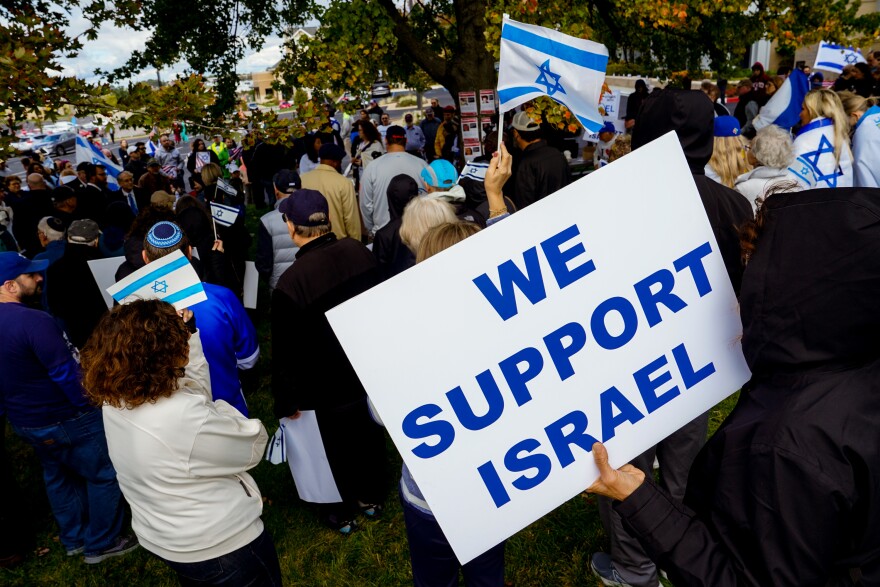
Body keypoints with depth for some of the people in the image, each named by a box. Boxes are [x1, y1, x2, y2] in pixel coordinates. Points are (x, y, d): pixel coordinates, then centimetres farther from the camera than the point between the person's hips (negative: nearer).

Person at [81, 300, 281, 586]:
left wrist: (186, 332, -3)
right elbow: (254, 447, -19)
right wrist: (219, 409, -4)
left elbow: (193, 390, 3)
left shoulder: (115, 402, -11)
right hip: (221, 546, -8)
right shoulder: (187, 418, -37)